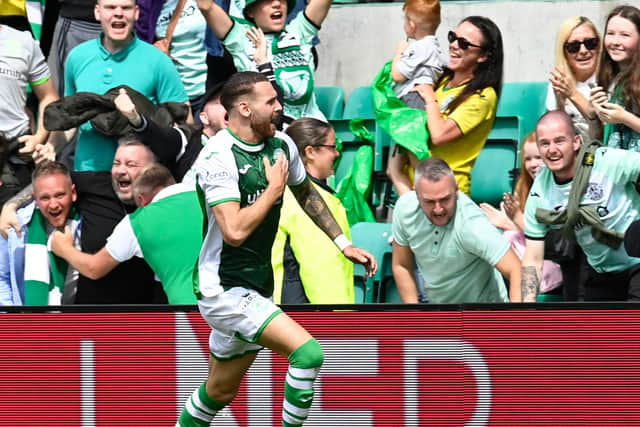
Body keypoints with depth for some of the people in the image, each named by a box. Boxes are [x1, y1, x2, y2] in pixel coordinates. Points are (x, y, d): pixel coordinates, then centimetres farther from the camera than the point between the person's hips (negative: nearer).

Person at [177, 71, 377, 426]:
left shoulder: (281, 145, 4)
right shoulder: (218, 157, -20)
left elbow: (306, 194, 25)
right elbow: (235, 231, -29)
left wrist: (343, 243, 25)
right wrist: (274, 188, -17)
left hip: (258, 288, 8)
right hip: (224, 289, -8)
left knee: (220, 391, 18)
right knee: (307, 352, -21)